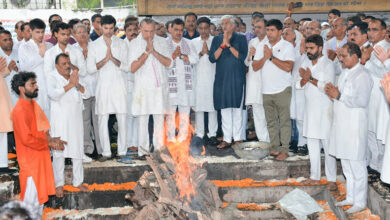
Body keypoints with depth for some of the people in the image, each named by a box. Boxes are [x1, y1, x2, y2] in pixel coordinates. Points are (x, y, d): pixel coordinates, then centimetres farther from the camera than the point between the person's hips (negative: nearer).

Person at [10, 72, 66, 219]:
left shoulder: (33, 104, 9)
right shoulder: (19, 111, -21)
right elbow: (27, 139, -24)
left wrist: (51, 140, -2)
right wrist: (49, 144, -15)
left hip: (41, 157, 9)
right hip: (30, 161, -9)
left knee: (40, 196, 18)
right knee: (32, 199, -1)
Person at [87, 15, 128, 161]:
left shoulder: (121, 44, 9)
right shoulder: (94, 45, 8)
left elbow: (125, 67, 1)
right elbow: (90, 69, -1)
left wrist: (113, 58, -15)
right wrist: (105, 59, -12)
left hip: (118, 86, 0)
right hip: (103, 86, 0)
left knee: (122, 119, 0)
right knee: (103, 120, 0)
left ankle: (122, 151, 9)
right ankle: (106, 152, 8)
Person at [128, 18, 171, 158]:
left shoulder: (162, 42, 8)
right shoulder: (134, 44, 2)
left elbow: (169, 63, -2)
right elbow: (132, 68, -8)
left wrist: (154, 51, -13)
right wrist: (147, 52, -13)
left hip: (160, 87, 2)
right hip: (142, 87, -2)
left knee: (159, 120, 5)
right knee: (143, 120, 0)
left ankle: (159, 149, 13)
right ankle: (143, 151, 7)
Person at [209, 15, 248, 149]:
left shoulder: (240, 38, 4)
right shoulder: (217, 40, 10)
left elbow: (242, 56, -8)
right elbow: (212, 58, -1)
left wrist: (229, 44, -12)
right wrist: (223, 45, -11)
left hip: (237, 78, -2)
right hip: (221, 79, 2)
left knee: (237, 108, 2)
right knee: (225, 109, 4)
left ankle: (238, 137, 11)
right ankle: (227, 139, 10)